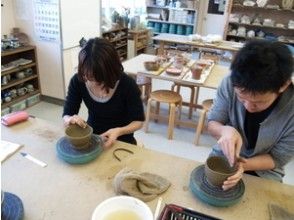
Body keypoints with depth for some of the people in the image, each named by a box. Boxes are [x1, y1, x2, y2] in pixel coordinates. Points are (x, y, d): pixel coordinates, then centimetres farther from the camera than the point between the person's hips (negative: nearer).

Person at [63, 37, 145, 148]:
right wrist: (71, 120, -28)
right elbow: (66, 116, -6)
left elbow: (138, 121, -11)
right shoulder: (77, 81, -14)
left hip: (121, 141, -1)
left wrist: (119, 131, -28)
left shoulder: (127, 84, -22)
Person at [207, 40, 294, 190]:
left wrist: (243, 165, -29)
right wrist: (225, 130, -32)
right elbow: (212, 123, -11)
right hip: (222, 159, 0)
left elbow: (277, 158, -13)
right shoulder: (231, 83, -23)